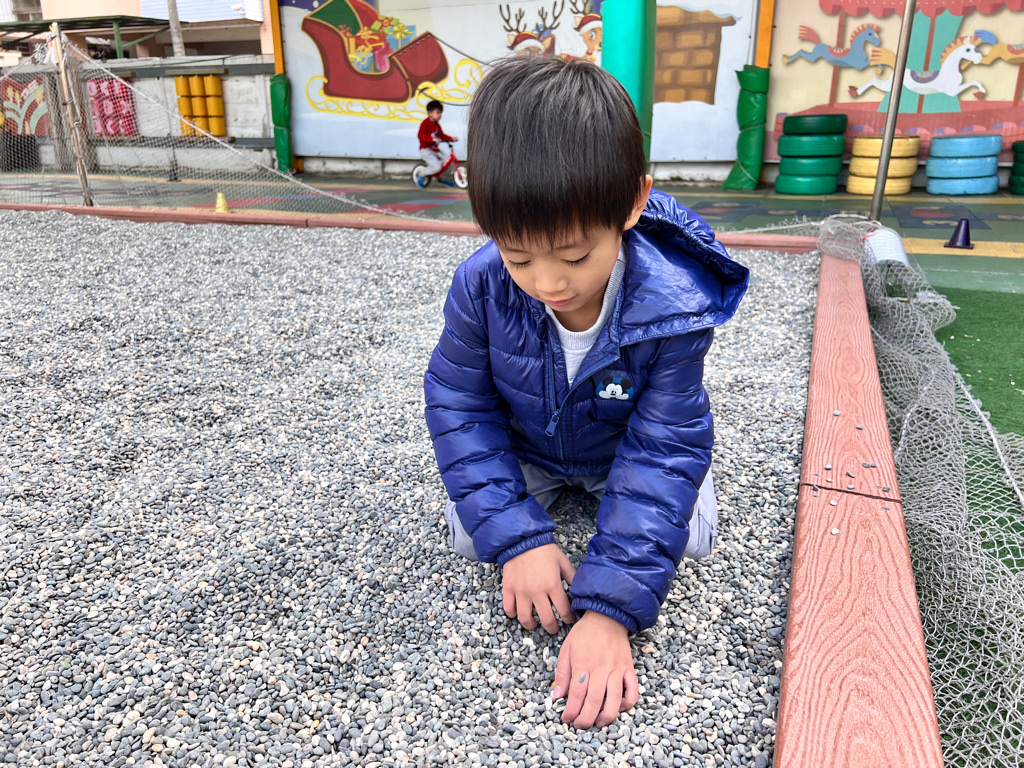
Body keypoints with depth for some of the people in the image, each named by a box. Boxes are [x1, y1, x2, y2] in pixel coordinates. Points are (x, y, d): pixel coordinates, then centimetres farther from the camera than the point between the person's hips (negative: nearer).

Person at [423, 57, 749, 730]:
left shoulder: (674, 308, -35)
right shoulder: (482, 286, -30)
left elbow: (664, 452, -31)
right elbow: (459, 405, -20)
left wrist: (610, 608, -38)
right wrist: (518, 536, -30)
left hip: (629, 447, -1)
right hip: (528, 447, 2)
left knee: (690, 534, -15)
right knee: (470, 532, -13)